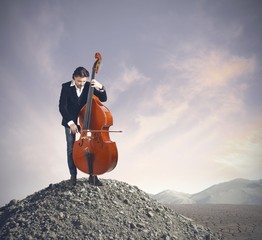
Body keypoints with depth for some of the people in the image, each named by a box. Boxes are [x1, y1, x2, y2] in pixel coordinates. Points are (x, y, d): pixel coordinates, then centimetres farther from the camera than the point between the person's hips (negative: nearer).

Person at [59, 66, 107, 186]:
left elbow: (103, 99, -9)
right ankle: (73, 174, 19)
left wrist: (100, 87, -27)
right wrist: (70, 122, -22)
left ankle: (92, 175, 2)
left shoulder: (89, 86, -6)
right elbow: (62, 107, -13)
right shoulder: (66, 87, -10)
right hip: (70, 122, 0)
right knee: (71, 149, 4)